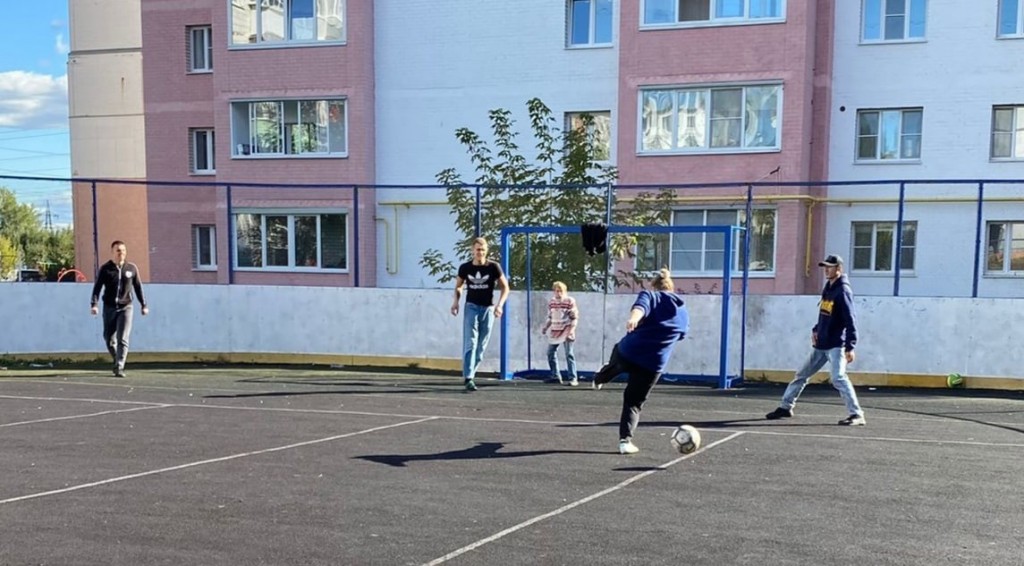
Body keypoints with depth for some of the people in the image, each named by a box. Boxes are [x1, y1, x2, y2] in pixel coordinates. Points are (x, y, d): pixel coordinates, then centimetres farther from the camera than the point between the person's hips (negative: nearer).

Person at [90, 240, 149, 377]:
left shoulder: (132, 268, 3)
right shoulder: (105, 269, -1)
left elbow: (138, 287, 10)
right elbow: (97, 287, -4)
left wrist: (144, 305, 10)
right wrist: (94, 304, -17)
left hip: (125, 308, -1)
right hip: (109, 308, 1)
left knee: (122, 339, -10)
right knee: (109, 339, 9)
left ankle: (119, 368, -9)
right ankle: (117, 360, 33)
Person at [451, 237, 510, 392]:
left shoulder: (493, 267, -6)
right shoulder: (465, 268, -1)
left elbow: (505, 287, 0)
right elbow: (458, 286, 15)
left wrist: (500, 305, -14)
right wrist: (456, 301, -2)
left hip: (488, 309, 1)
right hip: (471, 307, -1)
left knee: (481, 346, 7)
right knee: (470, 343, -13)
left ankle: (470, 374, 21)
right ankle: (468, 378, -18)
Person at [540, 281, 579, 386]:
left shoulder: (570, 301, -8)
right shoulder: (551, 302, 8)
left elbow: (574, 318, -9)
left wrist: (571, 330, -18)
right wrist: (545, 327, 6)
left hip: (566, 332, -6)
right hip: (554, 332, 6)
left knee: (569, 355, -7)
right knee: (551, 353, 7)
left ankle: (573, 378, -4)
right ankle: (555, 376, 19)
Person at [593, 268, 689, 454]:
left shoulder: (649, 295, 2)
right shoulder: (683, 311, 14)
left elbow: (640, 307, -22)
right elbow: (682, 334, 31)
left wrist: (633, 319, -43)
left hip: (627, 352, -1)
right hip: (654, 364, 2)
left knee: (614, 365, 34)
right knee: (634, 403, 12)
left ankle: (598, 380, 62)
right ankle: (625, 440, 1)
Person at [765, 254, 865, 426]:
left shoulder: (843, 290, -14)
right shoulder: (827, 288, 11)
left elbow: (850, 320, -20)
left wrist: (850, 347, -26)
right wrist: (816, 329, 7)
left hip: (835, 345, -9)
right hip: (820, 345, 9)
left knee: (838, 378, -20)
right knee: (801, 374, 14)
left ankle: (856, 415, -15)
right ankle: (785, 407, 25)